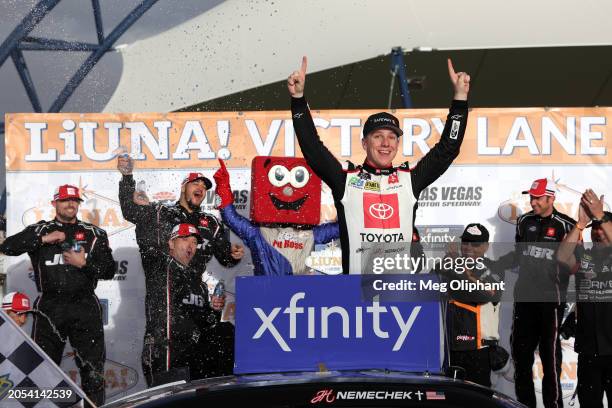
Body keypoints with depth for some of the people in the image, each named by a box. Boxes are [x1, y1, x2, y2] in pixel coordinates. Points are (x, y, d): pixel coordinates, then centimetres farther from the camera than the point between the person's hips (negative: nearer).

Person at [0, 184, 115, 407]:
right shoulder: (40, 230, 9)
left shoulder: (94, 234, 11)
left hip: (84, 307, 0)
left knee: (93, 367, 1)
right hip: (49, 307, 0)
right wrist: (43, 239, -10)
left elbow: (109, 270, 7)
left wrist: (85, 263, -8)